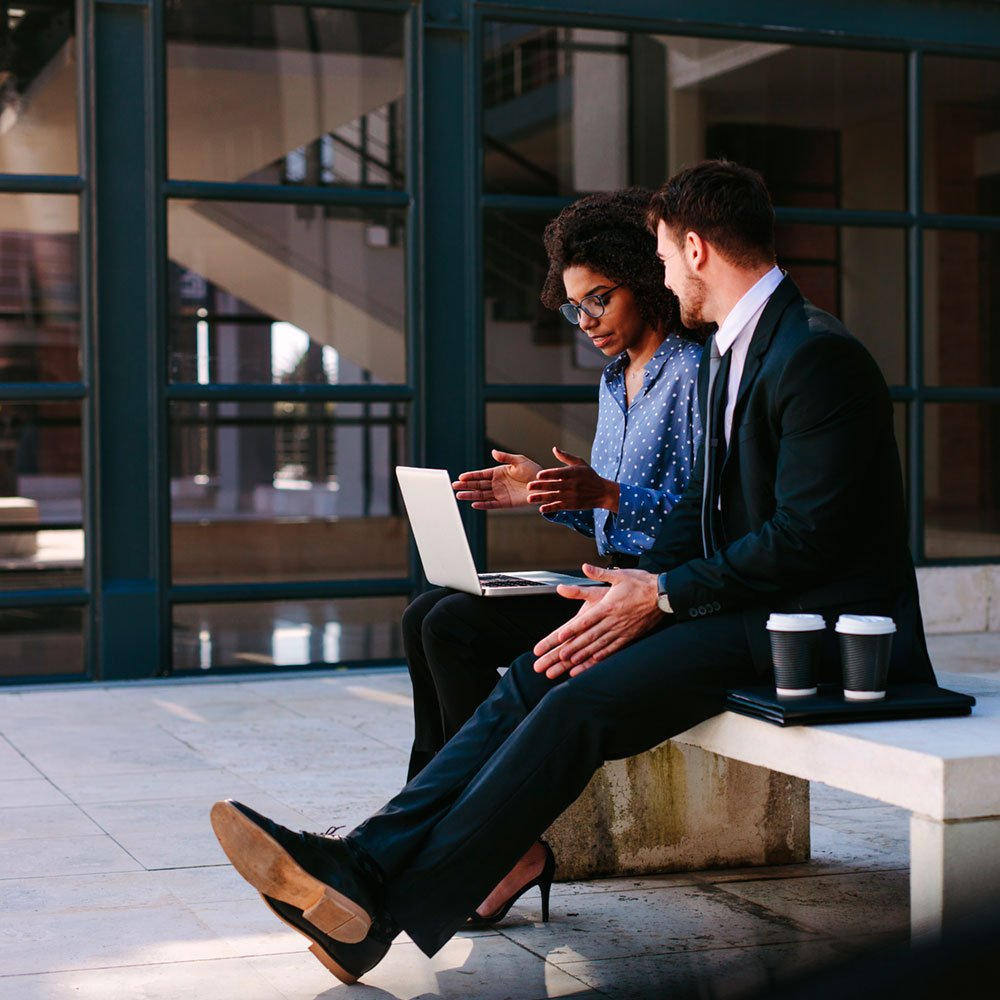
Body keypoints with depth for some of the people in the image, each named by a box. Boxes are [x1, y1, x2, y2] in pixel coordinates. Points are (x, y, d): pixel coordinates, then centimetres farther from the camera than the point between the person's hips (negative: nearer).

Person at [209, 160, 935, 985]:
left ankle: (389, 911, -21)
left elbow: (806, 537, -21)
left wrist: (664, 596, -17)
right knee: (538, 676, -8)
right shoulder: (727, 354, 15)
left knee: (582, 700, -23)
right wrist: (635, 590, -2)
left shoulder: (817, 356, -16)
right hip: (746, 601, 9)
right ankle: (366, 859, -16)